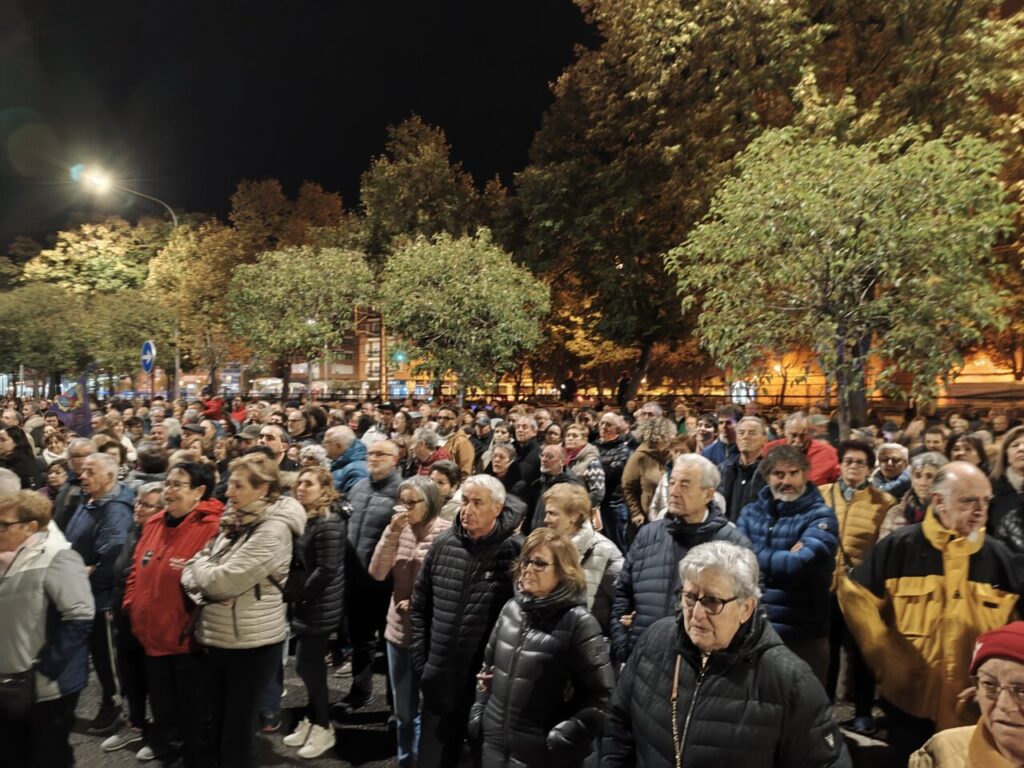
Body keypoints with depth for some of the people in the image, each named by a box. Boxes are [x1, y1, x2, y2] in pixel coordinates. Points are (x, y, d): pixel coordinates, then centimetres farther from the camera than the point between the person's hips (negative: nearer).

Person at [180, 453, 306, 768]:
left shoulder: (273, 529, -19)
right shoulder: (233, 522, 7)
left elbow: (224, 580, -22)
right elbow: (191, 572, 8)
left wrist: (200, 565, -4)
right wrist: (203, 587, -13)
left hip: (252, 643, -7)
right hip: (219, 637, 8)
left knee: (237, 731, 8)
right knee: (217, 724, 21)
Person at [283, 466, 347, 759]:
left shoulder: (329, 523, -21)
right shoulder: (306, 518, 8)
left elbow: (326, 571, -23)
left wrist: (297, 598, -15)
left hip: (320, 607, -8)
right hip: (306, 605, 8)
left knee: (307, 666, 1)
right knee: (310, 665, 17)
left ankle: (323, 727, 19)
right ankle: (312, 720, 33)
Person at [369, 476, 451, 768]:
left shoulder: (446, 533, -16)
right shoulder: (399, 529, 1)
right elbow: (377, 573, -7)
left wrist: (420, 603, -15)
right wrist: (391, 533, -16)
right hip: (399, 627, 5)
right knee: (403, 709, 20)